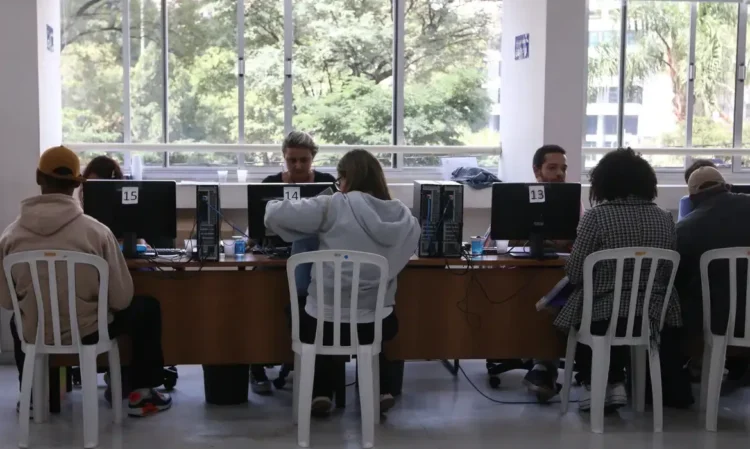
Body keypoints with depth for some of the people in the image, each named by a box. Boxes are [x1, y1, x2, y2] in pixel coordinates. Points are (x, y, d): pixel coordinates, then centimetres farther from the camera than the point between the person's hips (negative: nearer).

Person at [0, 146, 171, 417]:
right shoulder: (96, 231, -18)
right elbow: (121, 299, -12)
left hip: (34, 335, 3)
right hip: (87, 332, -3)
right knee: (148, 308, 22)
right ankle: (141, 394, 22)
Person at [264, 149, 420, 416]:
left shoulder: (333, 207, -12)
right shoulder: (404, 218, -2)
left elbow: (274, 215, -11)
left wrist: (274, 204, 12)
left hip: (325, 323, -3)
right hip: (375, 326, 3)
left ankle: (321, 393, 22)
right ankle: (381, 390, 27)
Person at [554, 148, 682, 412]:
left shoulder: (597, 216, -11)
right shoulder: (665, 219, 4)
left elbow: (575, 274, -10)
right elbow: (669, 273, 12)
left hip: (603, 315, -4)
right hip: (651, 317, 4)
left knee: (579, 313, 30)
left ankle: (593, 386, 20)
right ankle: (615, 384, 24)